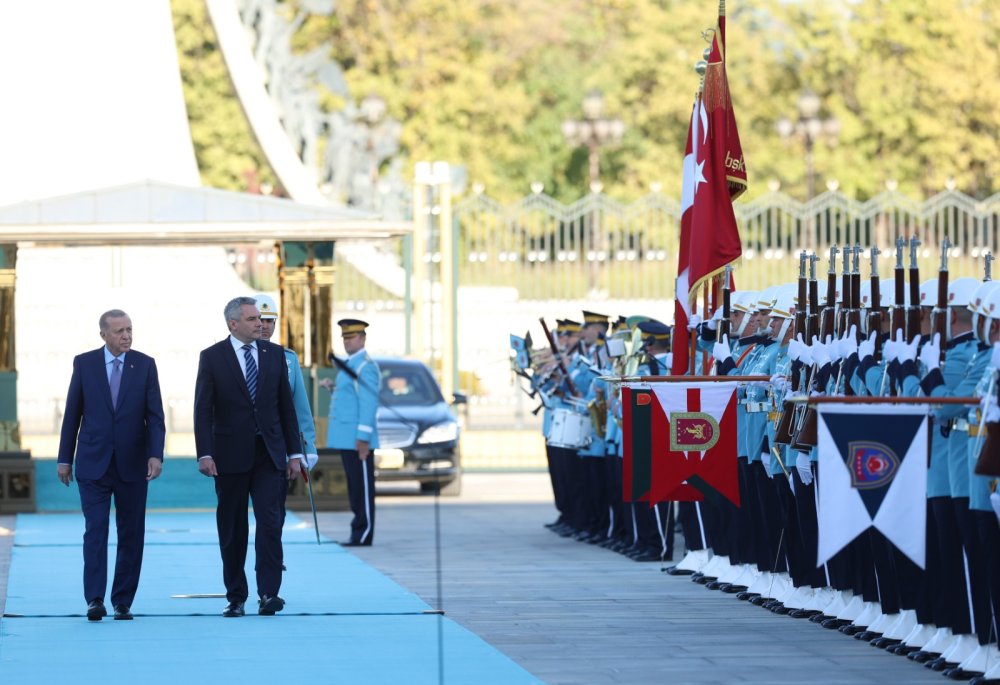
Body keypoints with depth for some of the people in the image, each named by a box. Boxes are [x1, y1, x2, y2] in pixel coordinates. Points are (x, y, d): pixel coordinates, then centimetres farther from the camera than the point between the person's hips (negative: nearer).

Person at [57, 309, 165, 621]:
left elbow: (155, 415, -1)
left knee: (131, 534, 3)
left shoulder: (145, 365, 2)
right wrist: (65, 458, 5)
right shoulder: (84, 363, 2)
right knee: (95, 531, -9)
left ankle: (123, 602, 10)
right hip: (93, 464, -1)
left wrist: (156, 454, -15)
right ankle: (95, 600, -12)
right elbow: (73, 412, 6)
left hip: (132, 464, 1)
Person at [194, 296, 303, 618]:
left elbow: (286, 406, 9)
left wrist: (294, 453, 6)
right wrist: (204, 454, -14)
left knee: (270, 523, -11)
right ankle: (236, 597, 13)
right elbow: (203, 410, -4)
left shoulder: (274, 354, 7)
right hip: (231, 456, -1)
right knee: (232, 531, 5)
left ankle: (268, 594, -13)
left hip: (270, 454, 1)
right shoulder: (212, 357, -1)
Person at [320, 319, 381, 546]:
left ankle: (364, 534, -6)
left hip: (357, 439, -10)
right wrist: (332, 387, 11)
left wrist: (363, 437, -22)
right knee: (354, 486, 10)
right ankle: (358, 533, 12)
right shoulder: (349, 365, 19)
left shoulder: (366, 366, -11)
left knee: (362, 486, -7)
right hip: (346, 439, 10)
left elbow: (369, 403, -18)